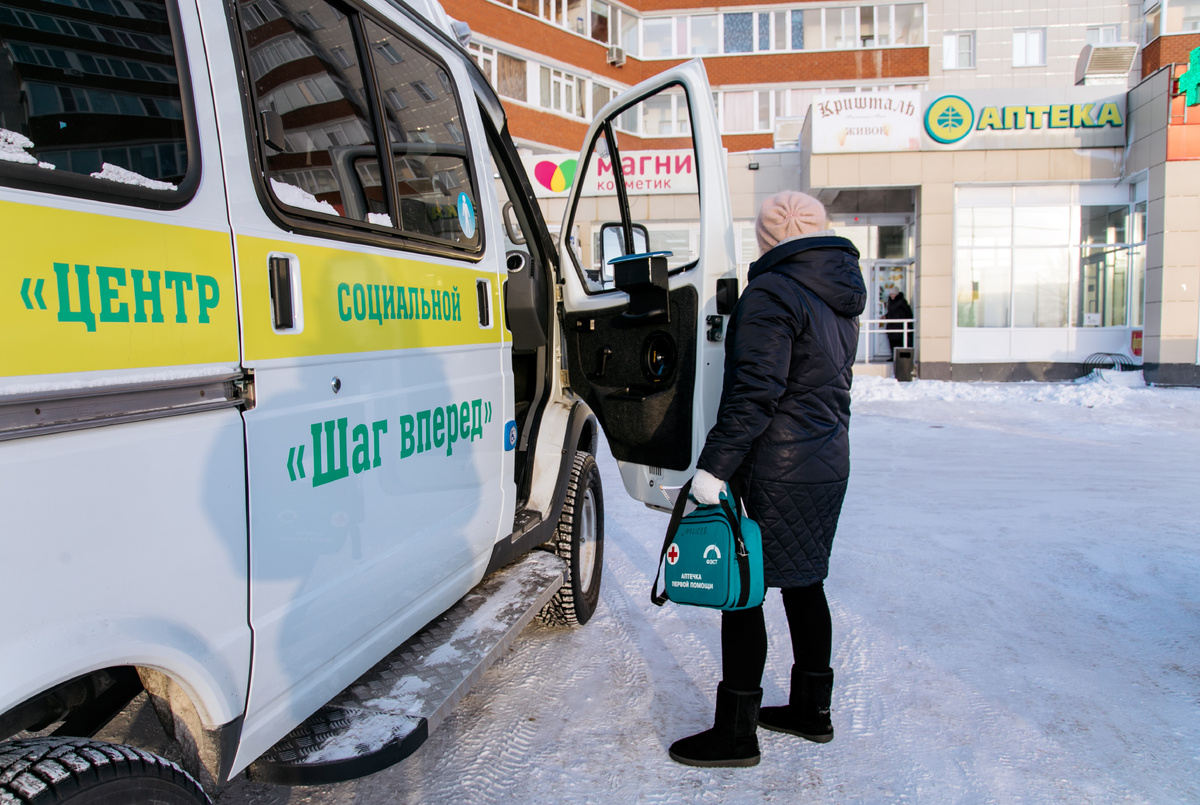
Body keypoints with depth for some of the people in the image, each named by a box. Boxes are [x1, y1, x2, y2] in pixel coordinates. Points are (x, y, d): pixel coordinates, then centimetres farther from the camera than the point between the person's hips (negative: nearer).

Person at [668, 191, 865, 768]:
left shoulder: (771, 294, -16)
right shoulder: (840, 298, 13)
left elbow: (753, 393, -22)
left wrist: (714, 465, -21)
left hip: (777, 471, -9)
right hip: (828, 462, 10)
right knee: (804, 583, 19)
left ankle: (736, 732, 8)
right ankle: (811, 709, 32)